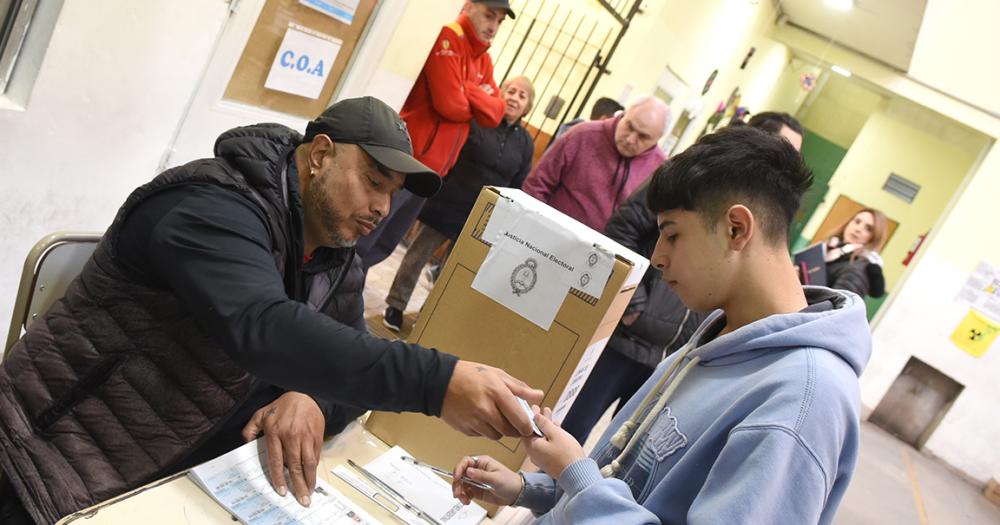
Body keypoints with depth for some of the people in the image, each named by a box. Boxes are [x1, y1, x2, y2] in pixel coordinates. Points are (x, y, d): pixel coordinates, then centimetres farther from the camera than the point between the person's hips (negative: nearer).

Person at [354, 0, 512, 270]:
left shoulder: (484, 61, 15)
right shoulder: (447, 37, -11)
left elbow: (494, 114, 4)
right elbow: (449, 103, -21)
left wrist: (466, 91, -12)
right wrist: (477, 103, 0)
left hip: (432, 170, 9)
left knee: (383, 245, 16)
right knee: (359, 242, -4)